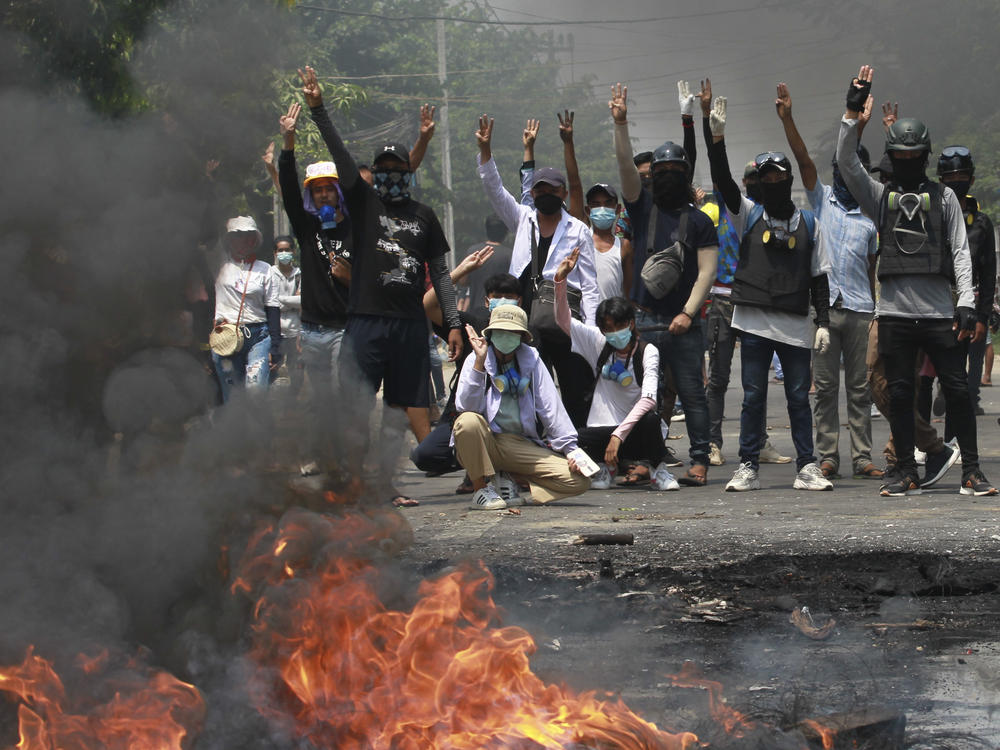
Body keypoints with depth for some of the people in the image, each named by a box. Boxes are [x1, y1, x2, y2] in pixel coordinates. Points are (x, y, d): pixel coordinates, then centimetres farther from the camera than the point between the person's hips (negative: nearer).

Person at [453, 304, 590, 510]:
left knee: (579, 481, -16)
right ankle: (482, 489, -14)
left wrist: (571, 449, -4)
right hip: (485, 445, -2)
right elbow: (466, 407, -16)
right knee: (469, 421, -37)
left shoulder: (531, 360, 8)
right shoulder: (476, 361, 1)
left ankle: (506, 479, 1)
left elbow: (551, 408, 5)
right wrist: (479, 363, -22)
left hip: (523, 446, 3)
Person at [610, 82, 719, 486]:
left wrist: (688, 312, -11)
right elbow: (626, 165, -2)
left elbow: (706, 272, 0)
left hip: (684, 324, -2)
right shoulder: (643, 208, 11)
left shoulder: (699, 222, 6)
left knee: (692, 393, -2)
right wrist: (620, 124, -13)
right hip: (644, 320, 2)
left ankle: (700, 461, 1)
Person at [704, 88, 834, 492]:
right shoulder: (748, 214, 9)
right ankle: (747, 467, 6)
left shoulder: (808, 223, 11)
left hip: (795, 325, 0)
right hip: (754, 323, 0)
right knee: (753, 397, 2)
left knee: (799, 398, 2)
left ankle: (806, 467, 7)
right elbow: (723, 182, -6)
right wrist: (717, 137, -17)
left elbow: (819, 276, 10)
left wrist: (823, 321, 3)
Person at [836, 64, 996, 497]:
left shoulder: (944, 197, 11)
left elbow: (960, 252, 6)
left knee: (957, 389, -2)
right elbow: (846, 161, -2)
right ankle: (906, 473, 11)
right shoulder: (879, 196, 13)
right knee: (899, 393, 3)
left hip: (940, 312, -1)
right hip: (895, 311, 1)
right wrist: (853, 112, -11)